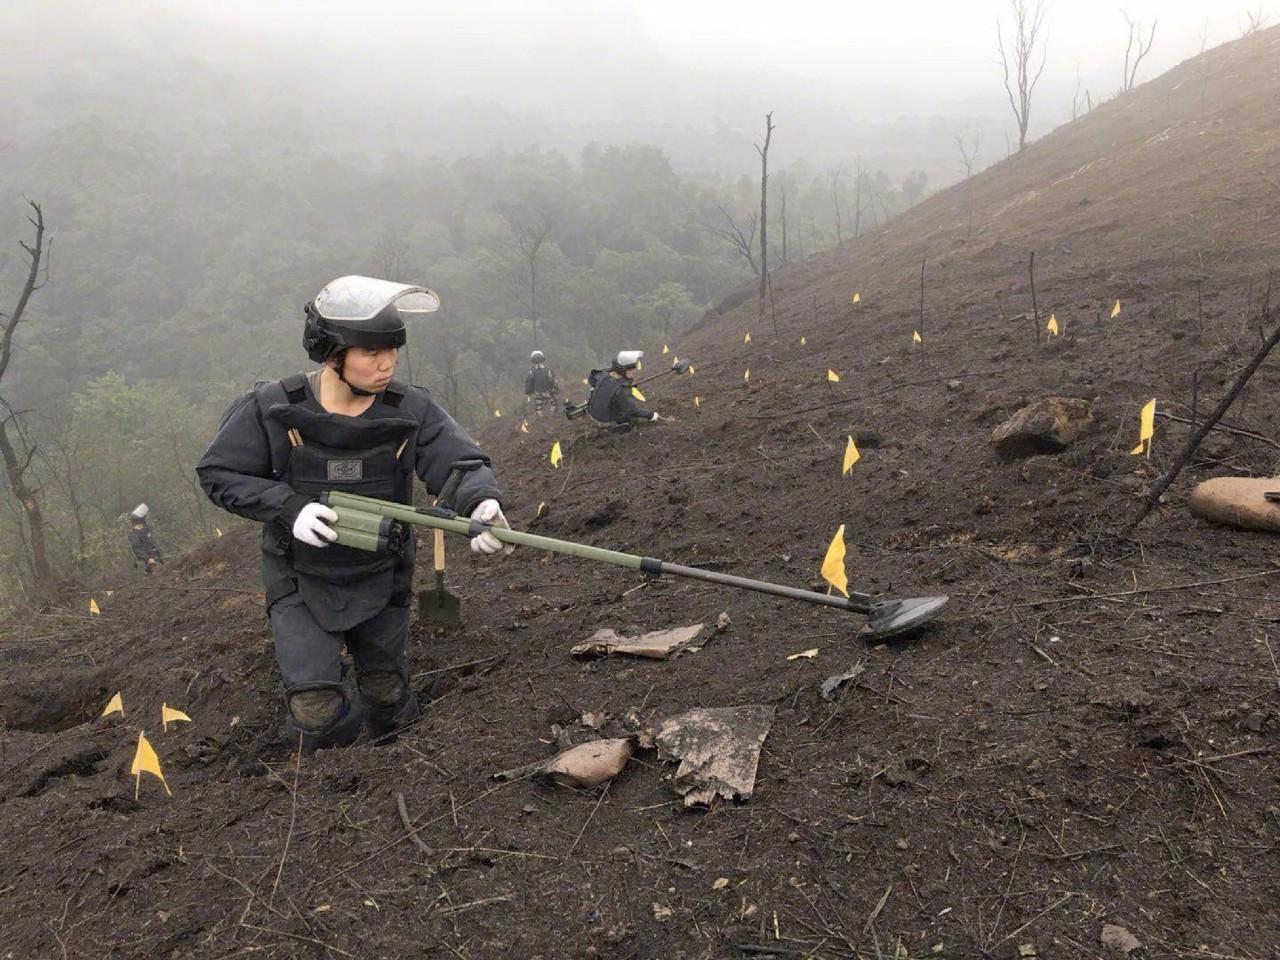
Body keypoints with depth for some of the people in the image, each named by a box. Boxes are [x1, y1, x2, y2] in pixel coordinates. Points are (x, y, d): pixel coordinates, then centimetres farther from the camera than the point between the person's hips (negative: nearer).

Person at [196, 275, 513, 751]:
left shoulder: (411, 408, -16)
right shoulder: (272, 408, -18)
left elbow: (460, 464, -22)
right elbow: (217, 473, -9)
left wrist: (482, 502, -46)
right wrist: (290, 508, -25)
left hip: (380, 581, 2)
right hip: (301, 582, -2)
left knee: (387, 697, 20)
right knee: (318, 712, -10)